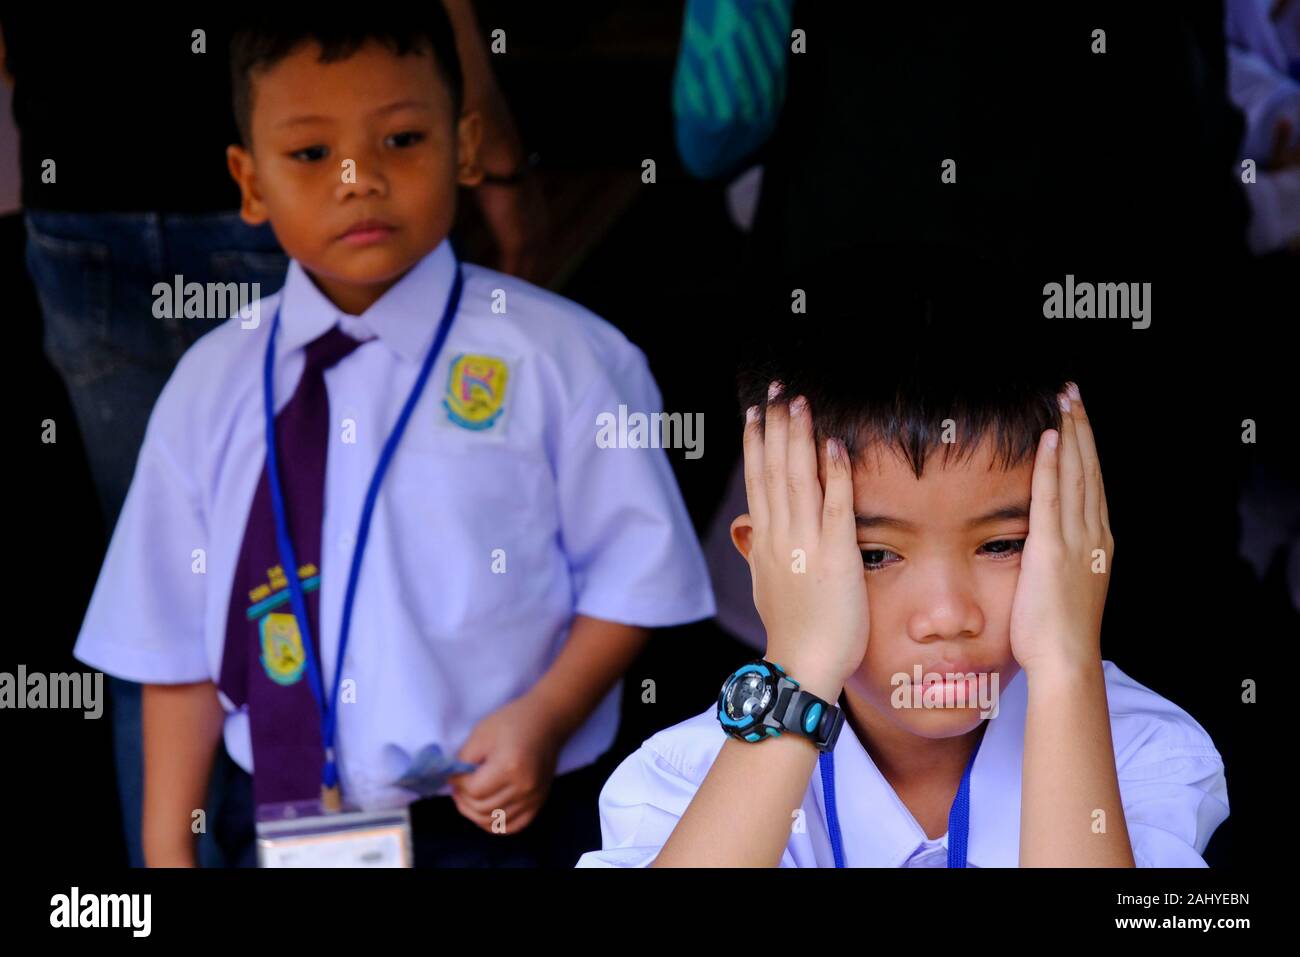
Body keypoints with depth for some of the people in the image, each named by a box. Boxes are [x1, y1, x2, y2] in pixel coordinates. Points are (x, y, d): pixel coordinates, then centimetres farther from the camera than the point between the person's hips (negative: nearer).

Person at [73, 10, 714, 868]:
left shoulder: (560, 359, -7)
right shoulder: (212, 386, 2)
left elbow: (632, 576, -4)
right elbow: (179, 637, 6)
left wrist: (544, 719, -18)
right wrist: (168, 847, 4)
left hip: (502, 819, -2)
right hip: (283, 824, 3)